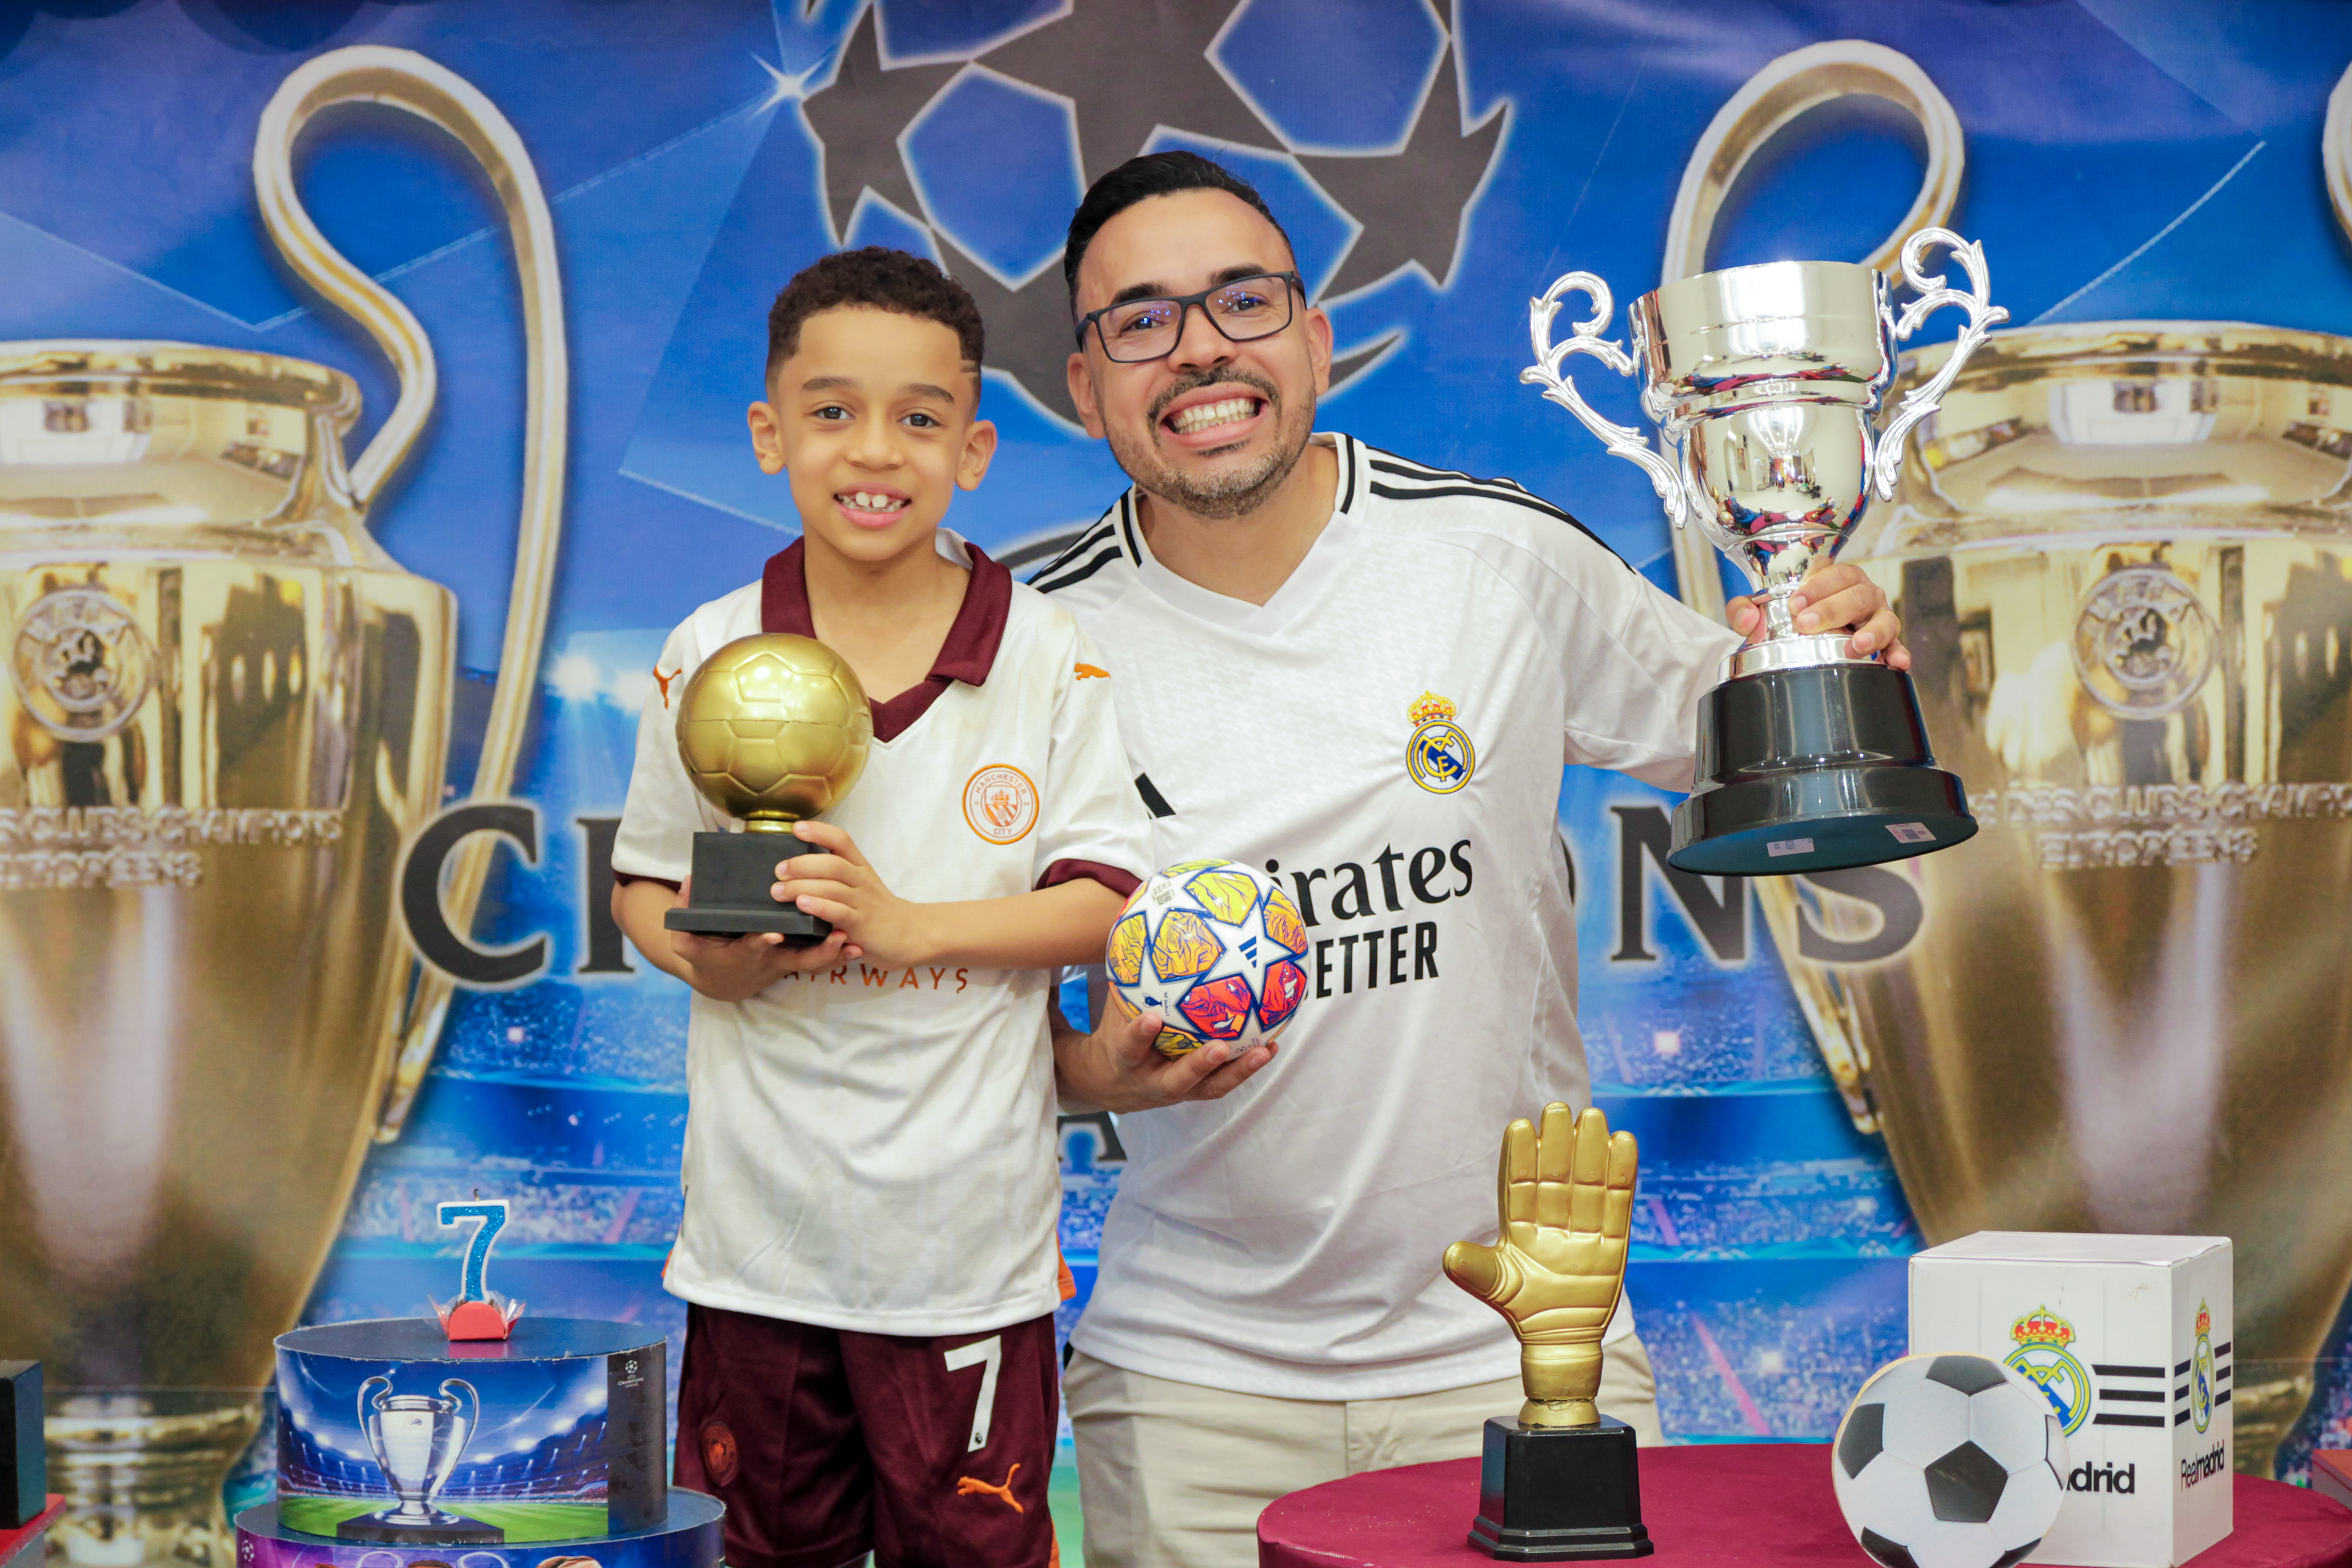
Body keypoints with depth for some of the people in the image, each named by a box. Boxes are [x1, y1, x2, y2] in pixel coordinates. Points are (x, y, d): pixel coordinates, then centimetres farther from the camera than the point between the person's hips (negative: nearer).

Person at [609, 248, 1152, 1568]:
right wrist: (707, 958, -11)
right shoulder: (710, 658, 1)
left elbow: (1102, 903, -5)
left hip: (971, 1224, -2)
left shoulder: (1049, 659, -4)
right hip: (762, 1222, 2)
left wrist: (907, 924, -18)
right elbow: (644, 881, 11)